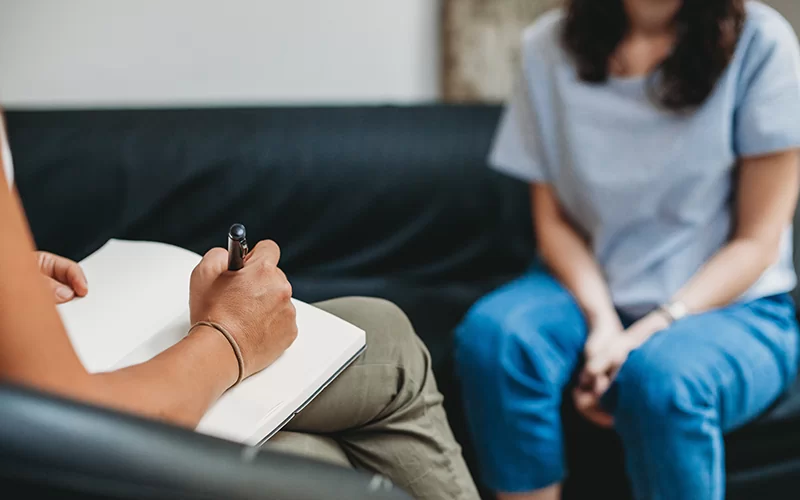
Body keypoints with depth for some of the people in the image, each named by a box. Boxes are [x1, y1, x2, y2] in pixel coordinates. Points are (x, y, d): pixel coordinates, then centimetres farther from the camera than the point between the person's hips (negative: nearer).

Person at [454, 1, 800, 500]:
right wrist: (601, 320, -16)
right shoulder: (550, 46, -2)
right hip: (591, 287, 3)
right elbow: (553, 219, 2)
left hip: (731, 304, -3)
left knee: (660, 373, -35)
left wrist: (649, 333, -21)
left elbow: (758, 241, -9)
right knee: (491, 333, -27)